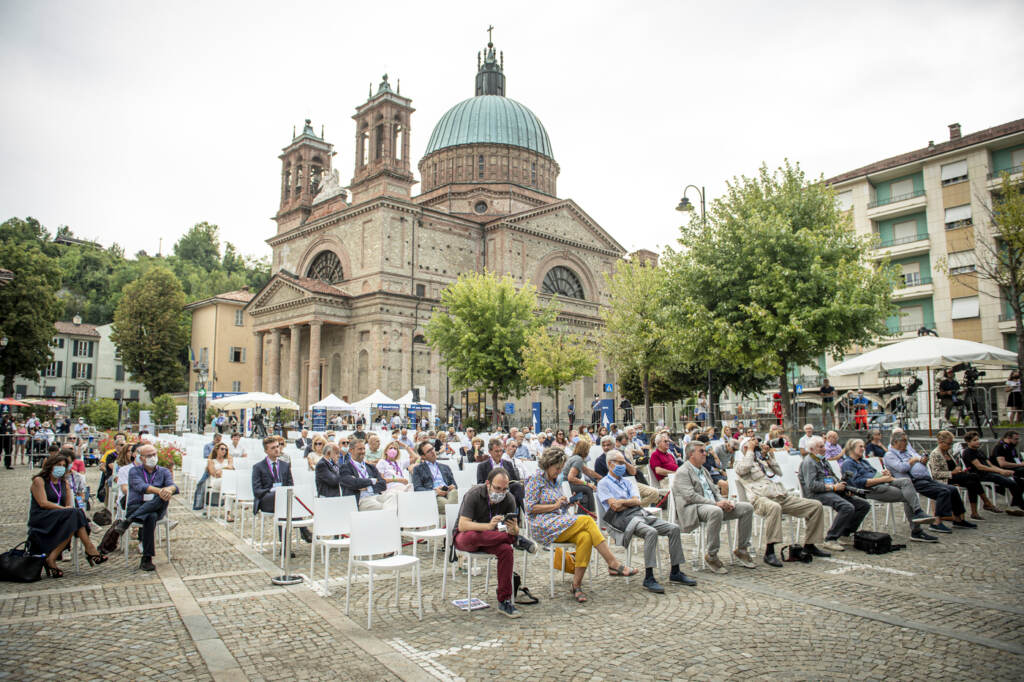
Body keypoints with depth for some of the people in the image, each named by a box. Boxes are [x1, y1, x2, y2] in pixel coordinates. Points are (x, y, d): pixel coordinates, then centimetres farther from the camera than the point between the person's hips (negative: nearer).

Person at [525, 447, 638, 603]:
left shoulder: (555, 480, 21)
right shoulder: (536, 479, -2)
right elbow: (530, 508, -10)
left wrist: (567, 502, 7)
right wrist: (555, 506, -11)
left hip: (560, 523, 7)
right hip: (544, 527, -7)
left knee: (585, 537, -26)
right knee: (587, 520, -23)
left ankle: (576, 585, -24)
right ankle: (613, 563, -21)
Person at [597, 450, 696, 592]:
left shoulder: (628, 481, 26)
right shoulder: (603, 483, 6)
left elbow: (638, 502, 8)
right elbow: (615, 507, -8)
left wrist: (623, 502, -5)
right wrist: (631, 502, -1)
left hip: (640, 513, 7)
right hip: (623, 518, -7)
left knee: (674, 528, -9)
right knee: (651, 532, -34)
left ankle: (675, 573, -1)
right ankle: (648, 578, -31)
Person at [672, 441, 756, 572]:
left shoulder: (703, 470, 24)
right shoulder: (682, 472, -6)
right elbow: (690, 496, -17)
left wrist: (724, 501, 1)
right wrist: (715, 503, -21)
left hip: (714, 506, 9)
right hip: (693, 509, -9)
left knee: (747, 507, -4)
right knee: (716, 511, -41)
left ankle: (741, 549, 5)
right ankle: (711, 556, -26)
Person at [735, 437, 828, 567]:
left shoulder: (763, 460, 32)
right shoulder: (741, 461, 12)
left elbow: (779, 472, 22)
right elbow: (743, 469, -12)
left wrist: (768, 456, 15)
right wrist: (750, 450, 0)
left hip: (784, 497, 7)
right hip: (761, 498, -7)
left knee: (816, 505, -2)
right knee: (774, 507, -43)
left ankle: (809, 545, 8)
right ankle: (769, 552, -39)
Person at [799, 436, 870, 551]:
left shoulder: (823, 460, 24)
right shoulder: (809, 462, -8)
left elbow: (834, 477, 27)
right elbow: (811, 485, -19)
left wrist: (845, 487, 7)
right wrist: (833, 487, -18)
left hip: (832, 491, 10)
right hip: (817, 494, -10)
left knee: (864, 505, 2)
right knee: (848, 507, -32)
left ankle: (844, 535, 5)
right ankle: (830, 540, -25)